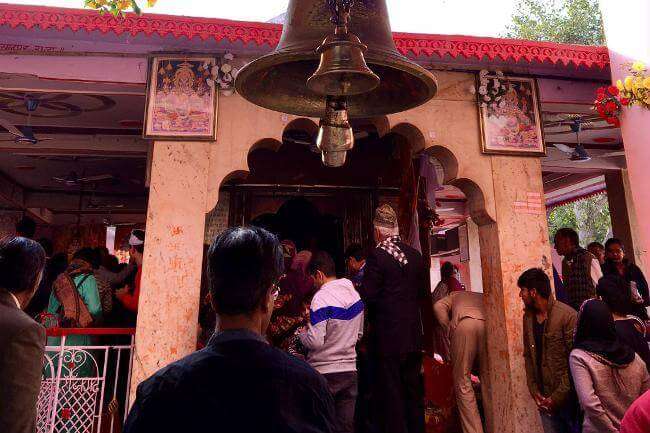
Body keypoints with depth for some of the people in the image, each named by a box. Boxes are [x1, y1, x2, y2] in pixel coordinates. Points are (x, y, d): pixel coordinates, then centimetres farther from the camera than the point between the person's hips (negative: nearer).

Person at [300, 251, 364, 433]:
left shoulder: (321, 297, -17)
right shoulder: (354, 294, 4)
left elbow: (314, 342, -21)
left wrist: (300, 333, -2)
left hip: (324, 372, -6)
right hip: (350, 370, 6)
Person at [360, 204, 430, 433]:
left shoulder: (377, 255, -15)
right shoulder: (415, 255, 3)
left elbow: (366, 296, -16)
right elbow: (425, 295, 9)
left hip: (387, 336, -6)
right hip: (413, 335, 6)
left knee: (390, 391, 6)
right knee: (413, 390, 19)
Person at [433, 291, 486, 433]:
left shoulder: (455, 295, 36)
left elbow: (438, 306, 14)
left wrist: (449, 330, 14)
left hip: (464, 324, -3)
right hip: (489, 325, 3)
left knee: (462, 383, 3)